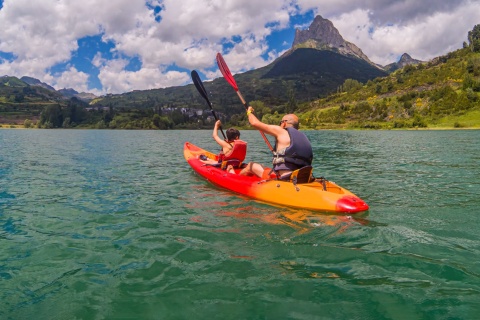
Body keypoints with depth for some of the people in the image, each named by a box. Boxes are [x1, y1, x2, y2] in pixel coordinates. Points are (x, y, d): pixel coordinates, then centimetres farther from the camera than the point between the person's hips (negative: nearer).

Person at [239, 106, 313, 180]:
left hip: (283, 179, -7)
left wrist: (249, 112, 23)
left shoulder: (281, 131, 0)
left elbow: (255, 123, 2)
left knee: (252, 165, 10)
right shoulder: (303, 137, 18)